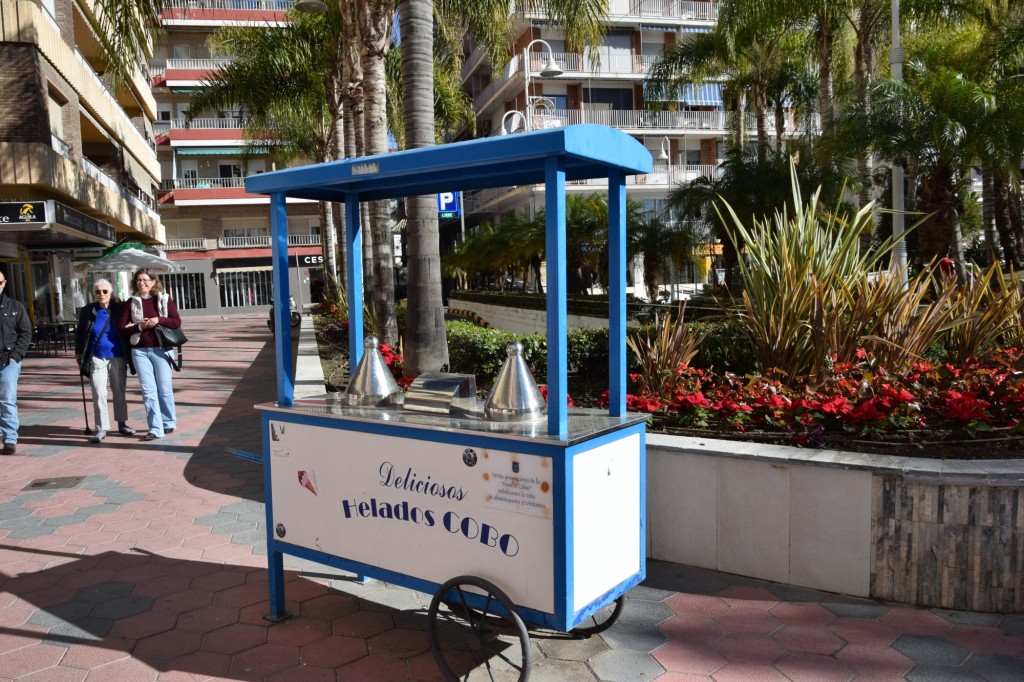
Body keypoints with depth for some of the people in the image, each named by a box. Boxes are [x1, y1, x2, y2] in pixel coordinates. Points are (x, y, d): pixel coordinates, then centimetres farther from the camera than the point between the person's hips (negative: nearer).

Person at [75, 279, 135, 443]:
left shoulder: (119, 309, -3)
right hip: (97, 359, 0)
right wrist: (79, 353, 10)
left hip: (118, 358, 0)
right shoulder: (88, 311, 0)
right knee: (99, 394, -2)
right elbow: (80, 333, 10)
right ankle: (101, 428, 4)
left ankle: (122, 423, 24)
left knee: (119, 392, 11)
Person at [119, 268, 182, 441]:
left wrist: (159, 320, -17)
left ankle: (169, 423, 22)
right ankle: (155, 429, 1)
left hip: (161, 349, -1)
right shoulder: (131, 302, 6)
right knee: (148, 390, -1)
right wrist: (140, 326, -12)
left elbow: (177, 322, -3)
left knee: (165, 389, 5)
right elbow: (123, 328, 4)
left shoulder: (164, 299, 3)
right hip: (140, 351, 1)